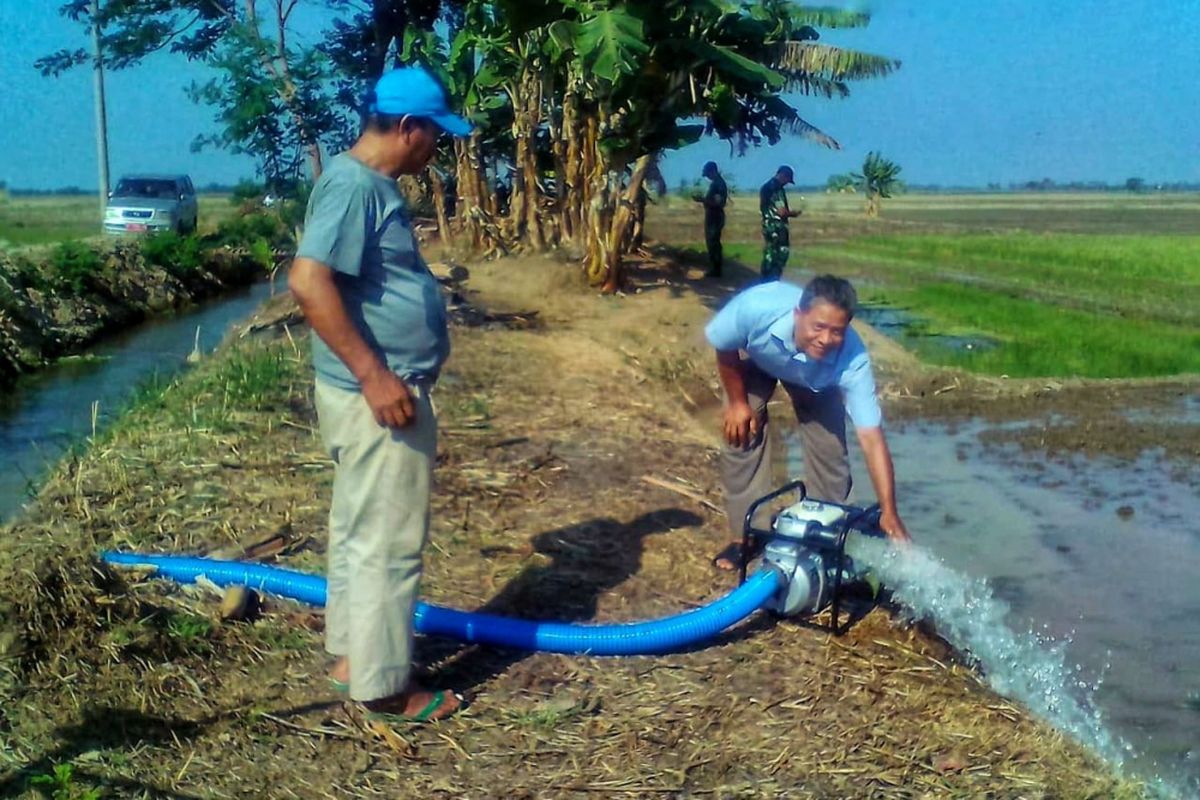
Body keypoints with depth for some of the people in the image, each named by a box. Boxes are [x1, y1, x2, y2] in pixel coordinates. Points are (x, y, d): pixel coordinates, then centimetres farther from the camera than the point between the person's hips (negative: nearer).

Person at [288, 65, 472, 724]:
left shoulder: (373, 183, 13)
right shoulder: (353, 185, -18)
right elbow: (307, 281, -28)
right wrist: (374, 374, -27)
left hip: (384, 388, 11)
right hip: (376, 395, -11)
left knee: (360, 530, 18)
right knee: (387, 541, -1)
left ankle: (352, 654, 31)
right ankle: (383, 685, 10)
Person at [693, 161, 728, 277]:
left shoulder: (718, 183, -18)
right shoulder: (715, 182, 13)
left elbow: (718, 202, -24)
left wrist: (702, 200, -20)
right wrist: (703, 199, 9)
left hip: (715, 218, -10)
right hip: (712, 217, 10)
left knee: (713, 244, -5)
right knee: (712, 243, 15)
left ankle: (715, 270, -1)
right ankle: (714, 268, 20)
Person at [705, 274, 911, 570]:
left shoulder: (852, 361, -41)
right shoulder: (757, 307, -44)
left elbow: (872, 438, -38)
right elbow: (724, 346, -20)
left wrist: (889, 513, -41)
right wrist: (737, 402, -11)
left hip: (816, 380, 0)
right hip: (755, 359, 0)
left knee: (829, 452, -9)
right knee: (741, 438, -10)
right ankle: (744, 537, 6)